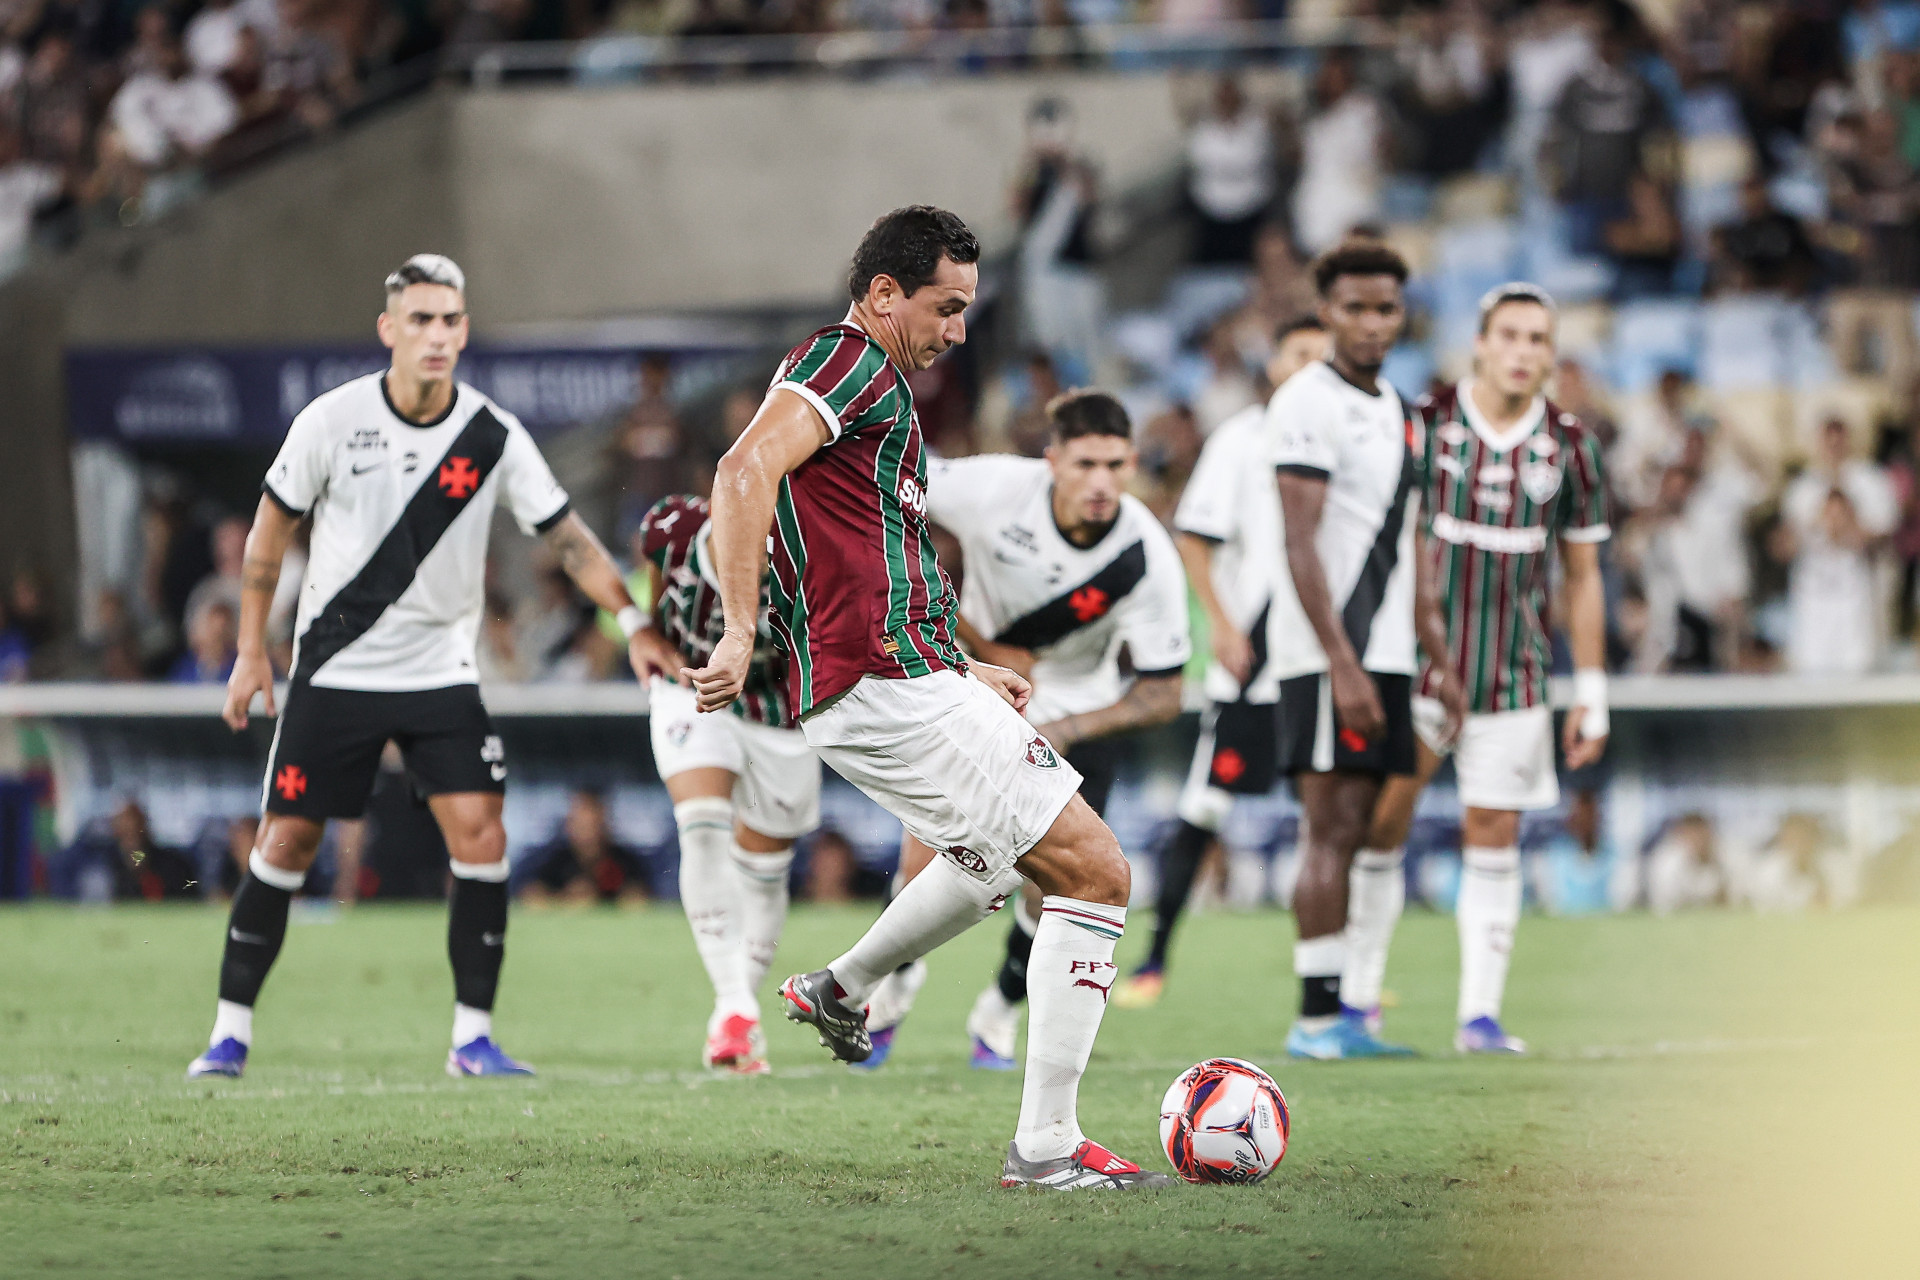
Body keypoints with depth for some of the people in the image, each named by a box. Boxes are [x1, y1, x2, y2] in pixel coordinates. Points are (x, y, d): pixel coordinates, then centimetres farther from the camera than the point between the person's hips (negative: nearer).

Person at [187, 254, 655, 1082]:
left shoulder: (493, 438, -7)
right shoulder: (332, 421, -9)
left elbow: (566, 536, -4)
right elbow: (270, 531, 2)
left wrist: (633, 623, -15)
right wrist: (252, 651, 3)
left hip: (440, 672, 1)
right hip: (334, 667, -1)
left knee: (480, 833, -13)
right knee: (287, 840, -1)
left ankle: (473, 1036, -4)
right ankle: (231, 1029, 11)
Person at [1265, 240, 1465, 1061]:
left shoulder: (1394, 411, 17)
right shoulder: (1308, 404, -10)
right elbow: (1301, 547, -15)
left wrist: (1440, 661, 19)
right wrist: (1342, 666, -20)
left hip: (1384, 655, 8)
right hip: (1324, 654, -8)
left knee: (1352, 829, 7)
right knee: (1331, 831, -9)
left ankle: (1340, 1015, 8)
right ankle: (1317, 1016, -8)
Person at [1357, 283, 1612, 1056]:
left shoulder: (1568, 446, 3)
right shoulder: (1423, 424, -4)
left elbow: (1582, 577, 10)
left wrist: (1591, 695, 8)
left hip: (1511, 674, 2)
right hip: (1410, 664, -2)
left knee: (1494, 839, 0)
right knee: (1379, 825, -3)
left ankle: (1481, 1014, 4)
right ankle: (1356, 999, 7)